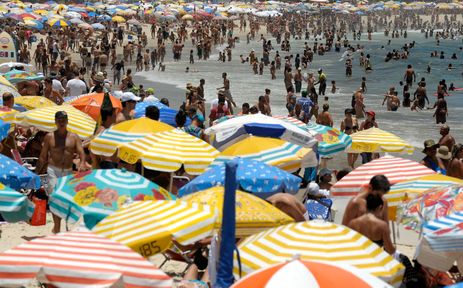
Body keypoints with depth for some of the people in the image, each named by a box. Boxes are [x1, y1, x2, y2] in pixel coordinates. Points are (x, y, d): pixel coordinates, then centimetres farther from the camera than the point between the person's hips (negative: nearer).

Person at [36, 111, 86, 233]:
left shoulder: (74, 137, 8)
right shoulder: (49, 137, 7)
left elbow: (81, 152, -3)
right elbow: (43, 156, 9)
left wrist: (82, 163, -24)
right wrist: (36, 172, 4)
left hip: (68, 171, 2)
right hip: (53, 170, -2)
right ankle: (57, 226, -21)